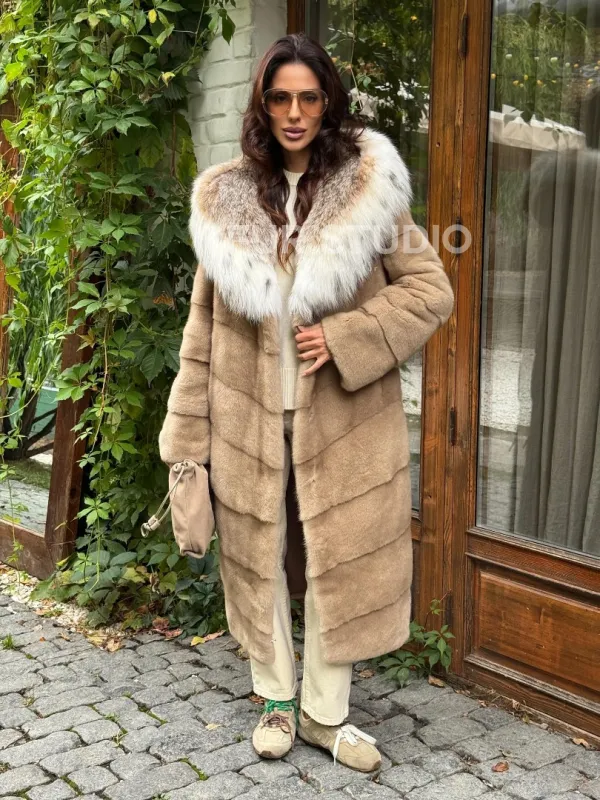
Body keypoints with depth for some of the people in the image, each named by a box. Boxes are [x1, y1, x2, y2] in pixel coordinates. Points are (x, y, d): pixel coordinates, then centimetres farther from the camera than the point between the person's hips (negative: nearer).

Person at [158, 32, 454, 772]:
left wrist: (347, 335, -16)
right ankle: (277, 700, 31)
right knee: (255, 556, 11)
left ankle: (326, 713, 25)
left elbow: (431, 288, -1)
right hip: (248, 415, 2)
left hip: (341, 415, -1)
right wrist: (187, 433, 0)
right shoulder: (227, 198, 3)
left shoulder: (367, 188, -2)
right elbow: (202, 326, 4)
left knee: (340, 558, 7)